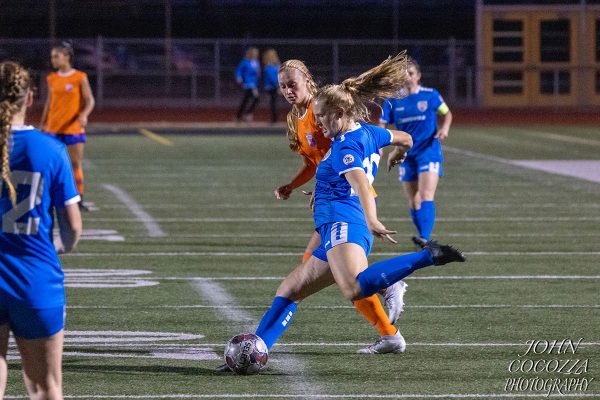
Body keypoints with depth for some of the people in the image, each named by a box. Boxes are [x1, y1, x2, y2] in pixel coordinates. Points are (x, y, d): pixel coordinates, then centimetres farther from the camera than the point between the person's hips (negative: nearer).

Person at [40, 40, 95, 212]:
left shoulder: (80, 77, -5)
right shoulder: (52, 79, 7)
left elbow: (90, 100, -5)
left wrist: (84, 115, -24)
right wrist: (43, 124, 16)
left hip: (74, 128, -3)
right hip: (53, 128, 3)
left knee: (76, 164, 2)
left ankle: (79, 199, 11)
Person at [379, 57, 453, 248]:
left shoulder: (430, 95, -2)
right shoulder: (393, 101, 2)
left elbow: (446, 113, 12)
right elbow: (382, 125, 0)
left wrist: (445, 128, -8)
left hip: (429, 151, -4)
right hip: (406, 154, 4)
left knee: (426, 196, -19)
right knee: (414, 202, 7)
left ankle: (425, 238, -29)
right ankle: (424, 239, 21)